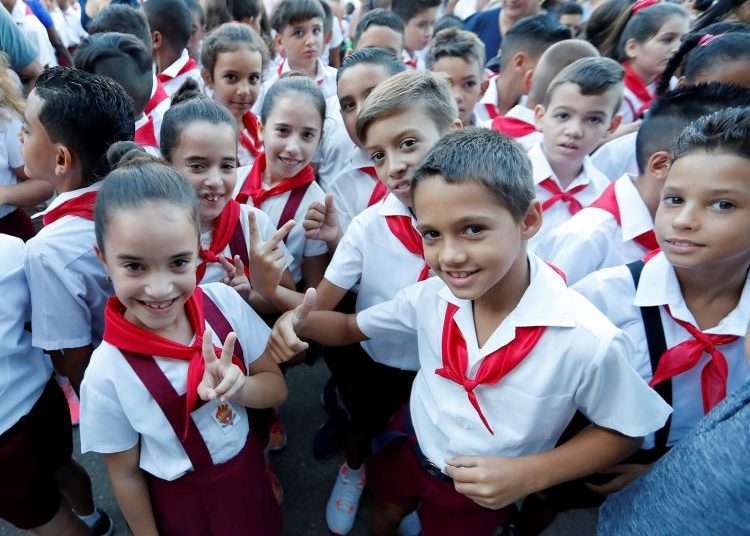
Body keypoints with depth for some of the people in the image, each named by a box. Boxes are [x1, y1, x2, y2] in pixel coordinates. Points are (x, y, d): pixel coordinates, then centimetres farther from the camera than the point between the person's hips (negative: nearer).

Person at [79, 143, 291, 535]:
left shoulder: (224, 302, -22)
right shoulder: (107, 375, -27)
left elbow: (276, 387, -11)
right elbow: (125, 474, -12)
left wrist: (236, 387, -30)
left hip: (248, 472, 3)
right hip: (182, 505, -2)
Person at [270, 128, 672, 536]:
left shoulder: (587, 341, -35)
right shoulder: (431, 295, -23)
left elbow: (624, 432, -16)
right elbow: (351, 328, -6)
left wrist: (529, 475, -27)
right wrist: (301, 321, -27)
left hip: (483, 494, -3)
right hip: (409, 450, 4)